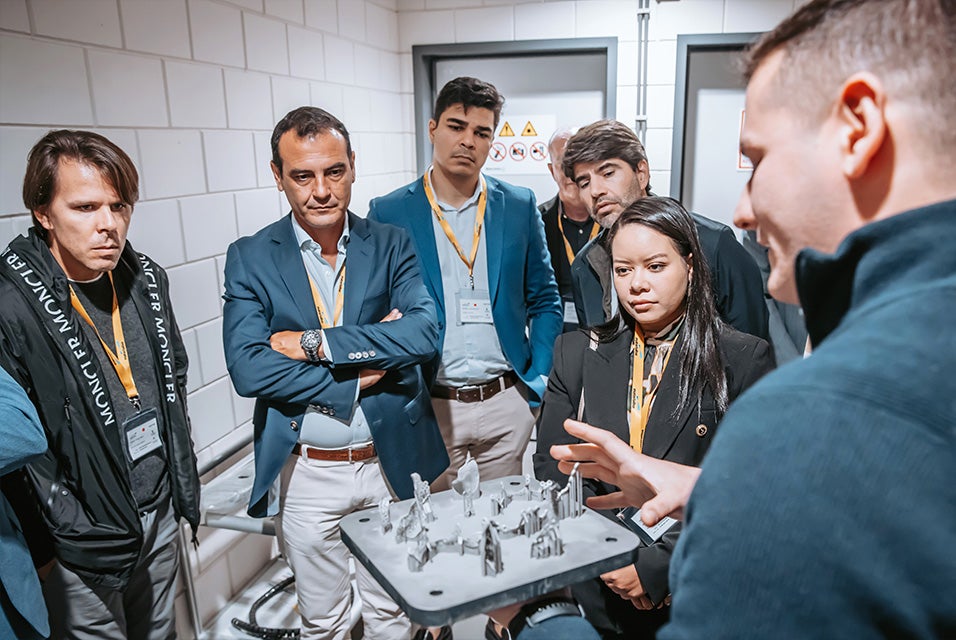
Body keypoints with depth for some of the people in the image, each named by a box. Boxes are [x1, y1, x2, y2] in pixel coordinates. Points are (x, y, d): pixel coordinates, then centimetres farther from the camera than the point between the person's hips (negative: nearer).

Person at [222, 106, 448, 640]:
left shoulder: (392, 245, -2)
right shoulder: (250, 257, -5)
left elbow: (423, 335, -18)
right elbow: (247, 369, -17)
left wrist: (314, 342, -21)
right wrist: (357, 377, -19)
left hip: (391, 462, 1)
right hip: (305, 473, 0)